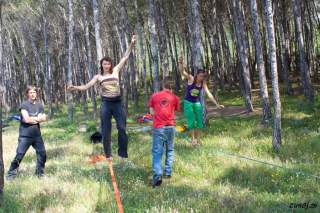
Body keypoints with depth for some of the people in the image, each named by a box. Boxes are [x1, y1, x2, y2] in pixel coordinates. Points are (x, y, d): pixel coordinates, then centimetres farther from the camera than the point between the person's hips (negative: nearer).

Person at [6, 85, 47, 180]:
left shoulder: (39, 105, 11)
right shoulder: (24, 105, -6)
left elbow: (43, 118, 1)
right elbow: (26, 119, -16)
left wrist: (31, 118, -9)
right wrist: (37, 119, -1)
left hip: (37, 135, 5)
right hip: (25, 136, -5)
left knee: (42, 154, 1)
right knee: (19, 155, -5)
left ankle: (39, 173, 17)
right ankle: (10, 174, 7)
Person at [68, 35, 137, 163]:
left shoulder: (115, 71, 9)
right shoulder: (98, 77, 9)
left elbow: (125, 57, 10)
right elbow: (86, 87, 7)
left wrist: (131, 44, 5)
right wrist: (75, 87, -10)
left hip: (117, 104, 0)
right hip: (105, 105, 0)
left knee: (121, 128, -12)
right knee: (106, 131, 1)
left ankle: (121, 154, -5)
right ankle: (108, 156, 9)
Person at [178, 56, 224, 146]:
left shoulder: (203, 84, -6)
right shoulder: (191, 79, -15)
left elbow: (209, 94, -5)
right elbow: (182, 72, -30)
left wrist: (216, 104, -12)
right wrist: (181, 63, -49)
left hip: (197, 103, 4)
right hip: (188, 102, -4)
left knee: (200, 121, 0)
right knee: (191, 121, -9)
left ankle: (198, 139, 12)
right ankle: (192, 139, 3)